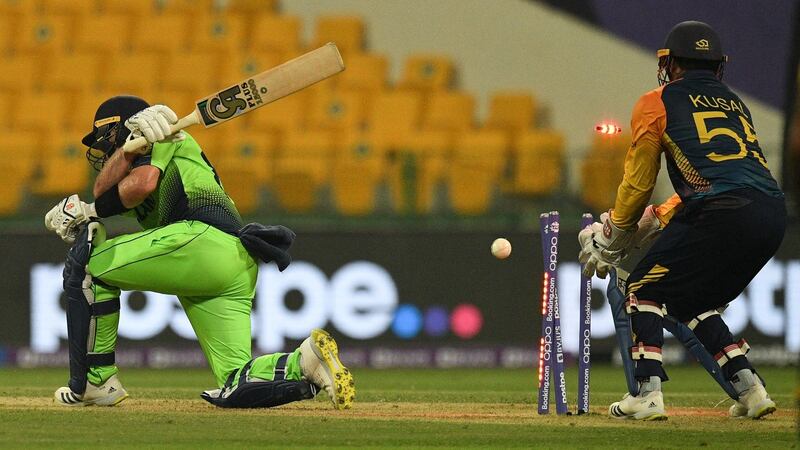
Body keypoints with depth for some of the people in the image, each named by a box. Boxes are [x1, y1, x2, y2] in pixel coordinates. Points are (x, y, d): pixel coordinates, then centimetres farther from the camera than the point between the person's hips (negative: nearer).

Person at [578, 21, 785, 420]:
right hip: (774, 215, 6)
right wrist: (656, 219, 36)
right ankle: (750, 390, 15)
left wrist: (613, 239, 27)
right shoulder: (735, 103, 30)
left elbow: (637, 184, 13)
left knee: (644, 289, 8)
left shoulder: (655, 104, 11)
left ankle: (647, 395, -7)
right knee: (692, 300, 24)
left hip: (724, 215, -6)